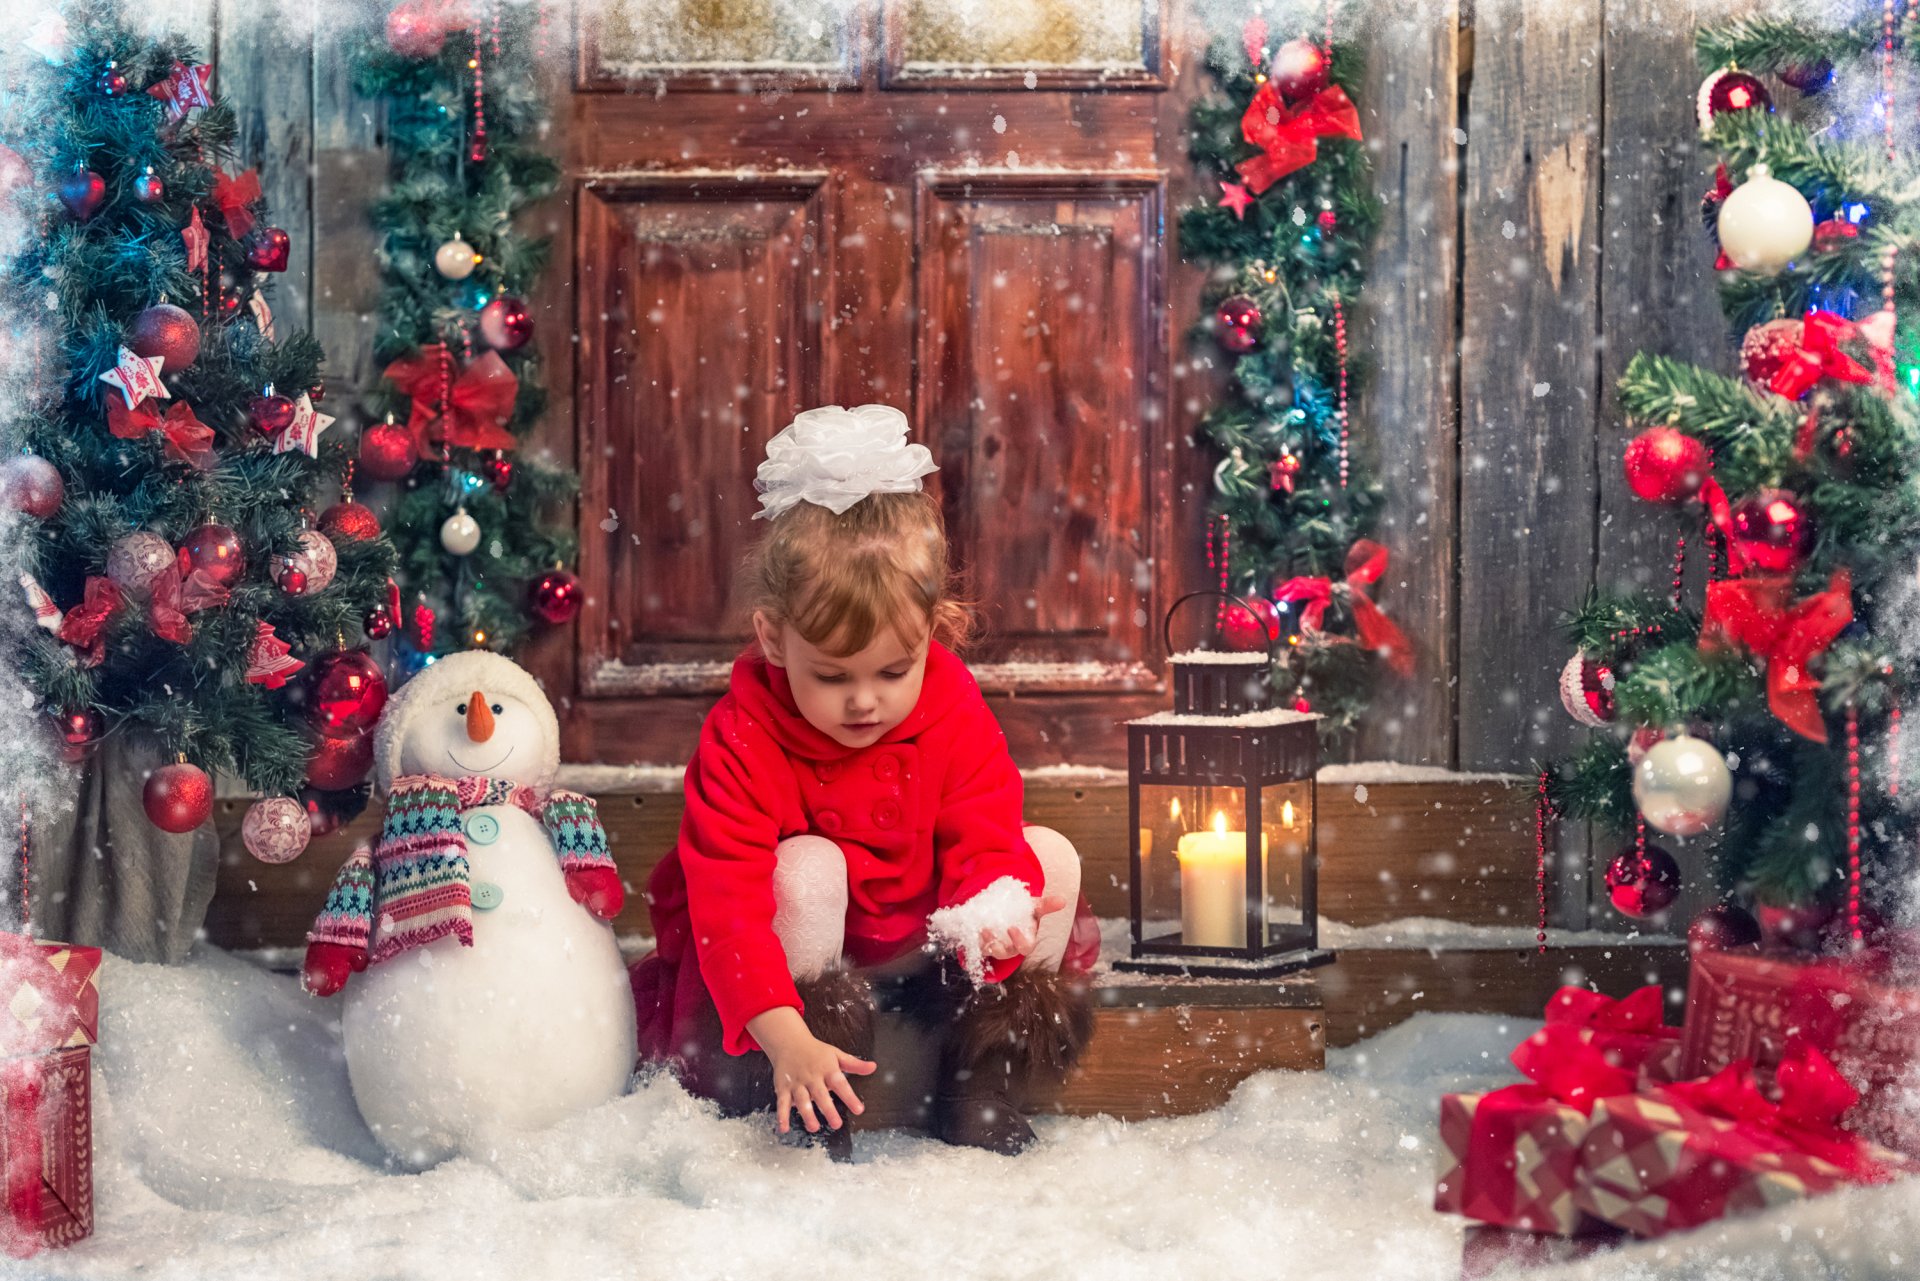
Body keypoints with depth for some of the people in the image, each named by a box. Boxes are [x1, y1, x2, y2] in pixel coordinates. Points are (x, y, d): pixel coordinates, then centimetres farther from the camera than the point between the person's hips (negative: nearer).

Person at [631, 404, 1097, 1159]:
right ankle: (819, 1122, -26)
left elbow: (987, 844, -17)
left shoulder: (954, 711, -15)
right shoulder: (742, 738, -26)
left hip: (922, 942, 4)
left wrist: (990, 915, -43)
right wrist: (784, 1038, -44)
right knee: (805, 868, -34)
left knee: (1050, 856, -15)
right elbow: (727, 901, -31)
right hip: (798, 956, -4)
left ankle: (982, 1098, -10)